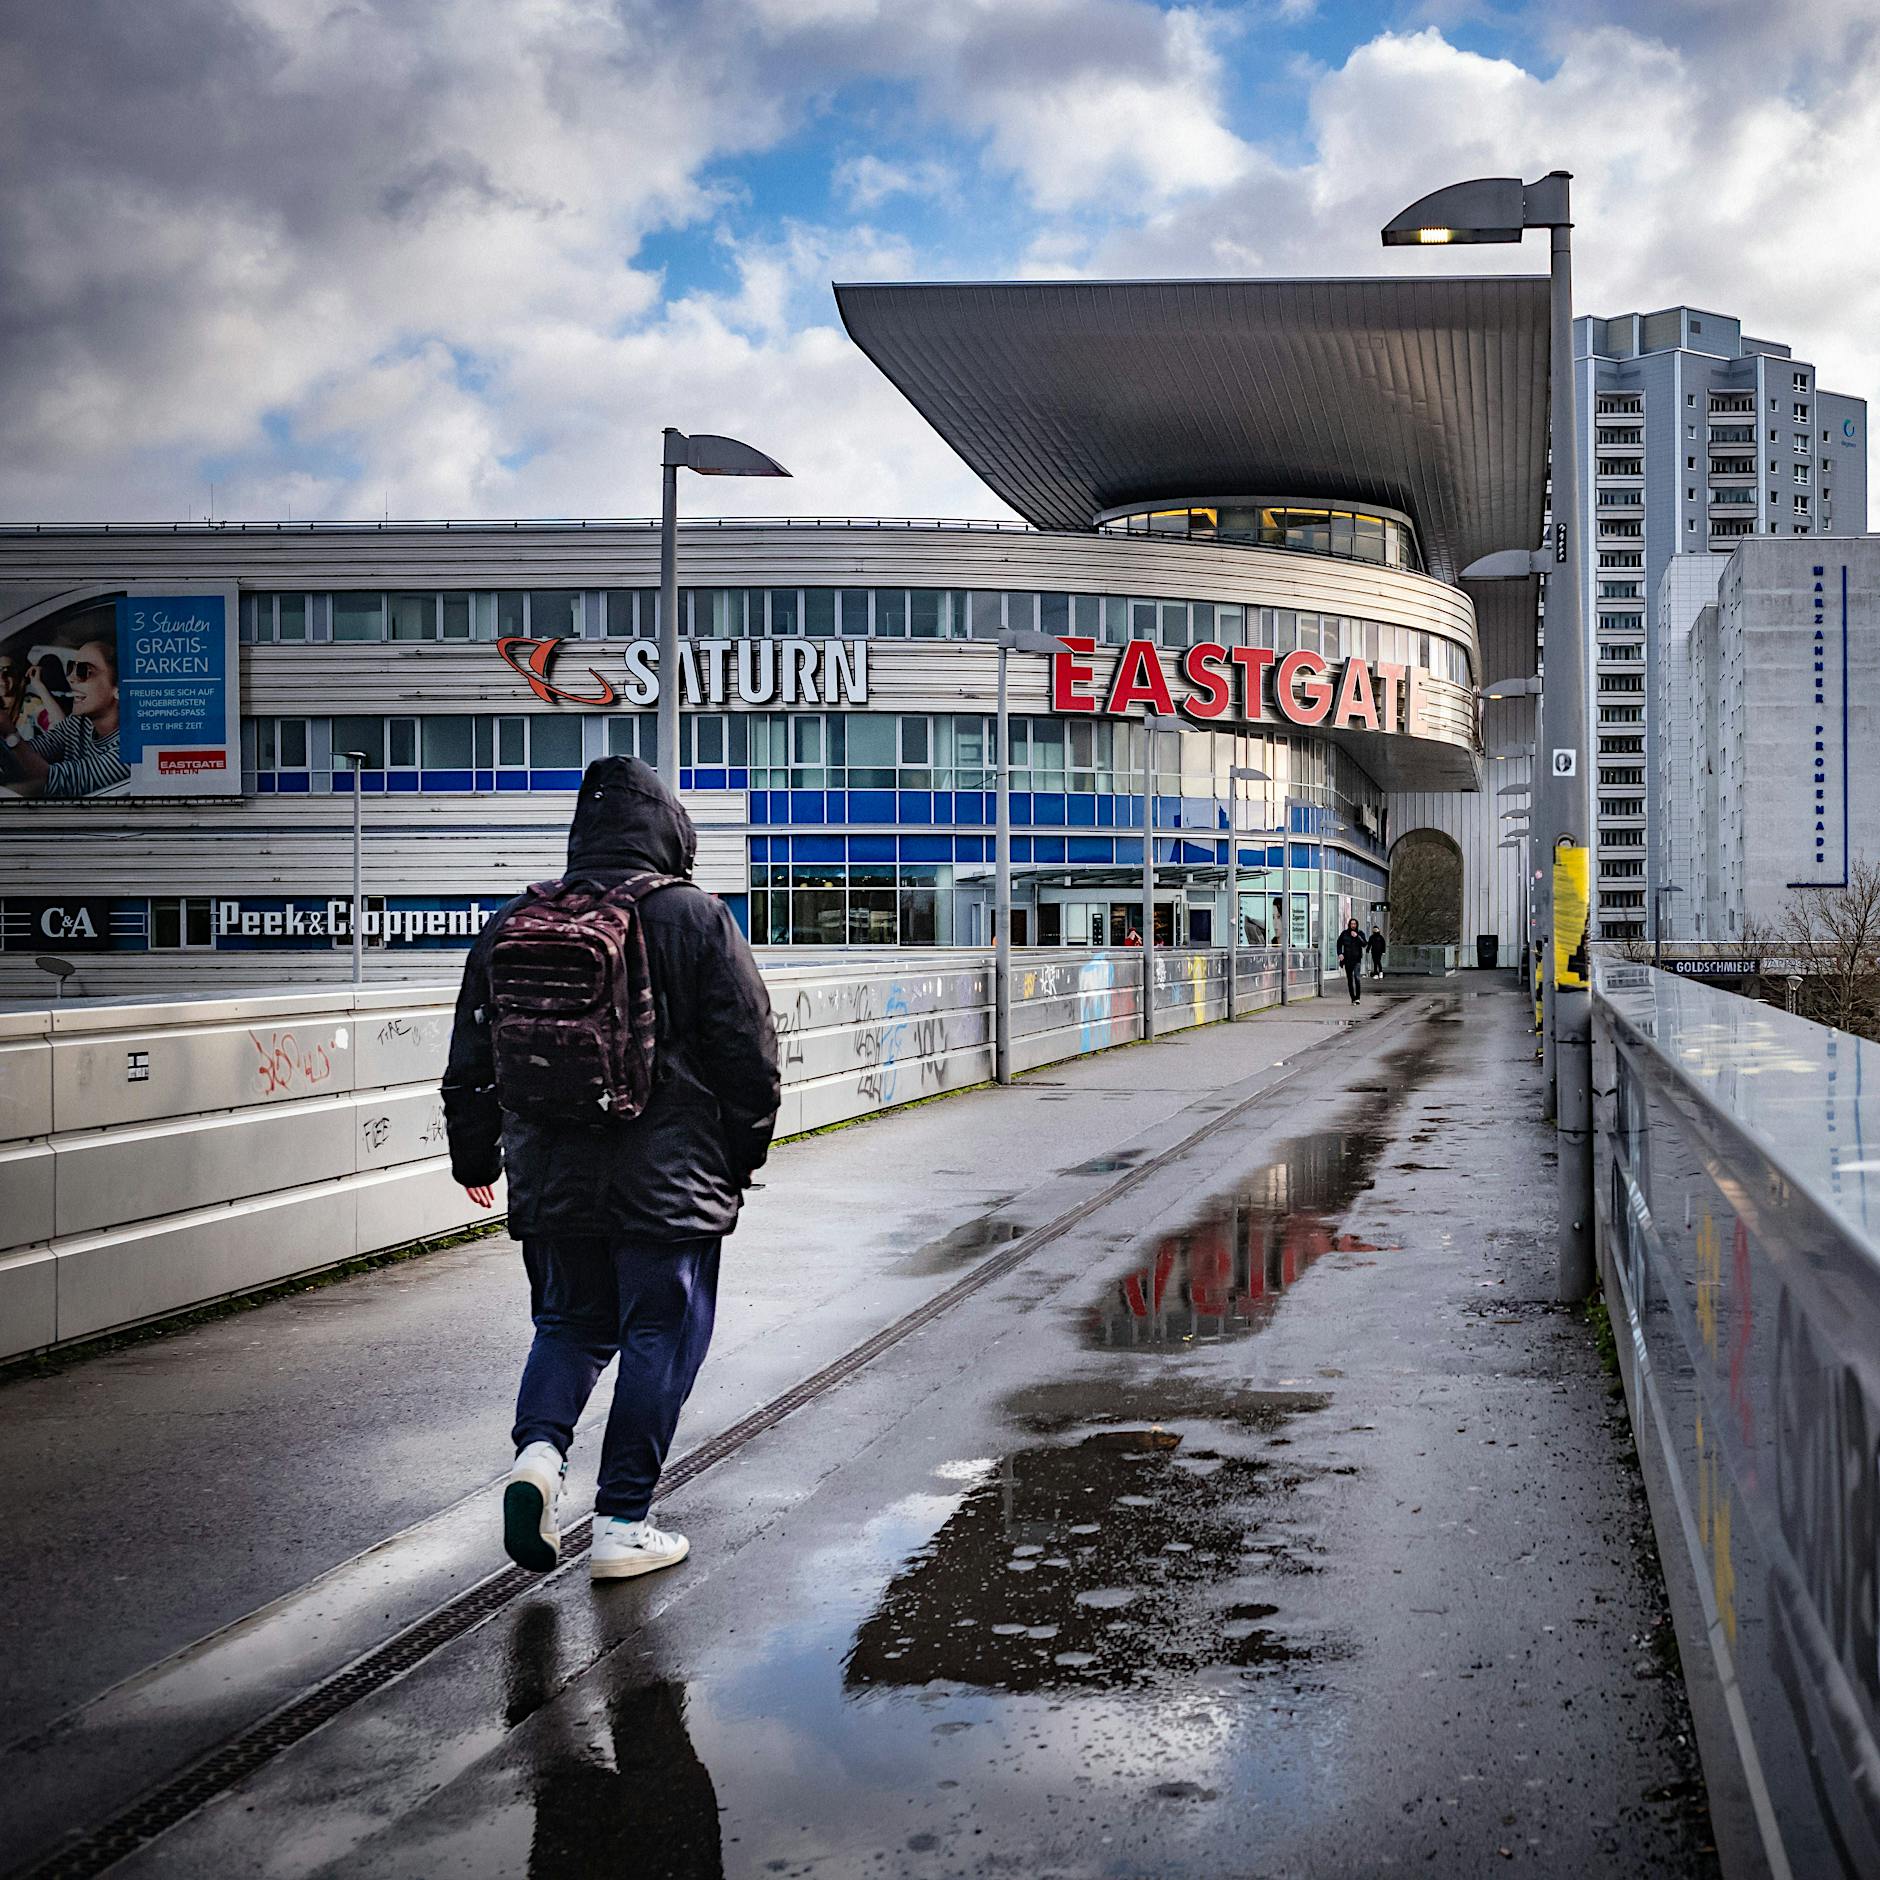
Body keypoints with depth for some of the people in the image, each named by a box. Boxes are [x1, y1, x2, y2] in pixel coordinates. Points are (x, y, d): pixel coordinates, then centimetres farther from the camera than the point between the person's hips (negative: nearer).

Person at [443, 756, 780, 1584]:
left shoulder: (513, 926, 4)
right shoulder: (698, 922, -6)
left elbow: (471, 1061, 11)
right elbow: (749, 1056, -4)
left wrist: (474, 1158, 25)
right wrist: (741, 1160, 9)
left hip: (552, 1181, 4)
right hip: (667, 1182, -3)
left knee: (568, 1324, 20)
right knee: (659, 1338, 7)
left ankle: (538, 1446, -5)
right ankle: (621, 1526, 9)